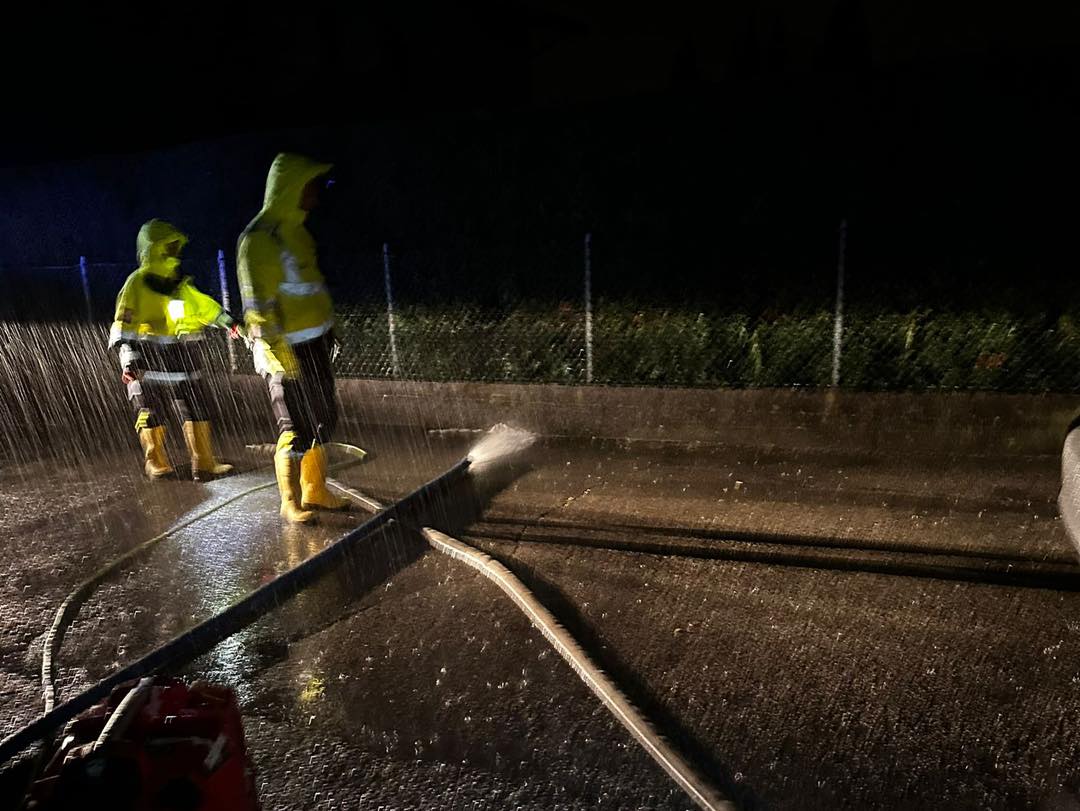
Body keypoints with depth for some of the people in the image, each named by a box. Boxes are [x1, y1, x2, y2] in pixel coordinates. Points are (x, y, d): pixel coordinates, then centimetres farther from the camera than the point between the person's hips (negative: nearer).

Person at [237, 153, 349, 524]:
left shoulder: (295, 230, 14)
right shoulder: (258, 239, -14)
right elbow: (257, 304, -18)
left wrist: (327, 334, 18)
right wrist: (278, 352, -20)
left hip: (316, 345, 9)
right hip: (288, 350, -9)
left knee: (322, 422, 15)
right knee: (296, 429, -2)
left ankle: (315, 492, 30)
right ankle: (290, 502, 14)